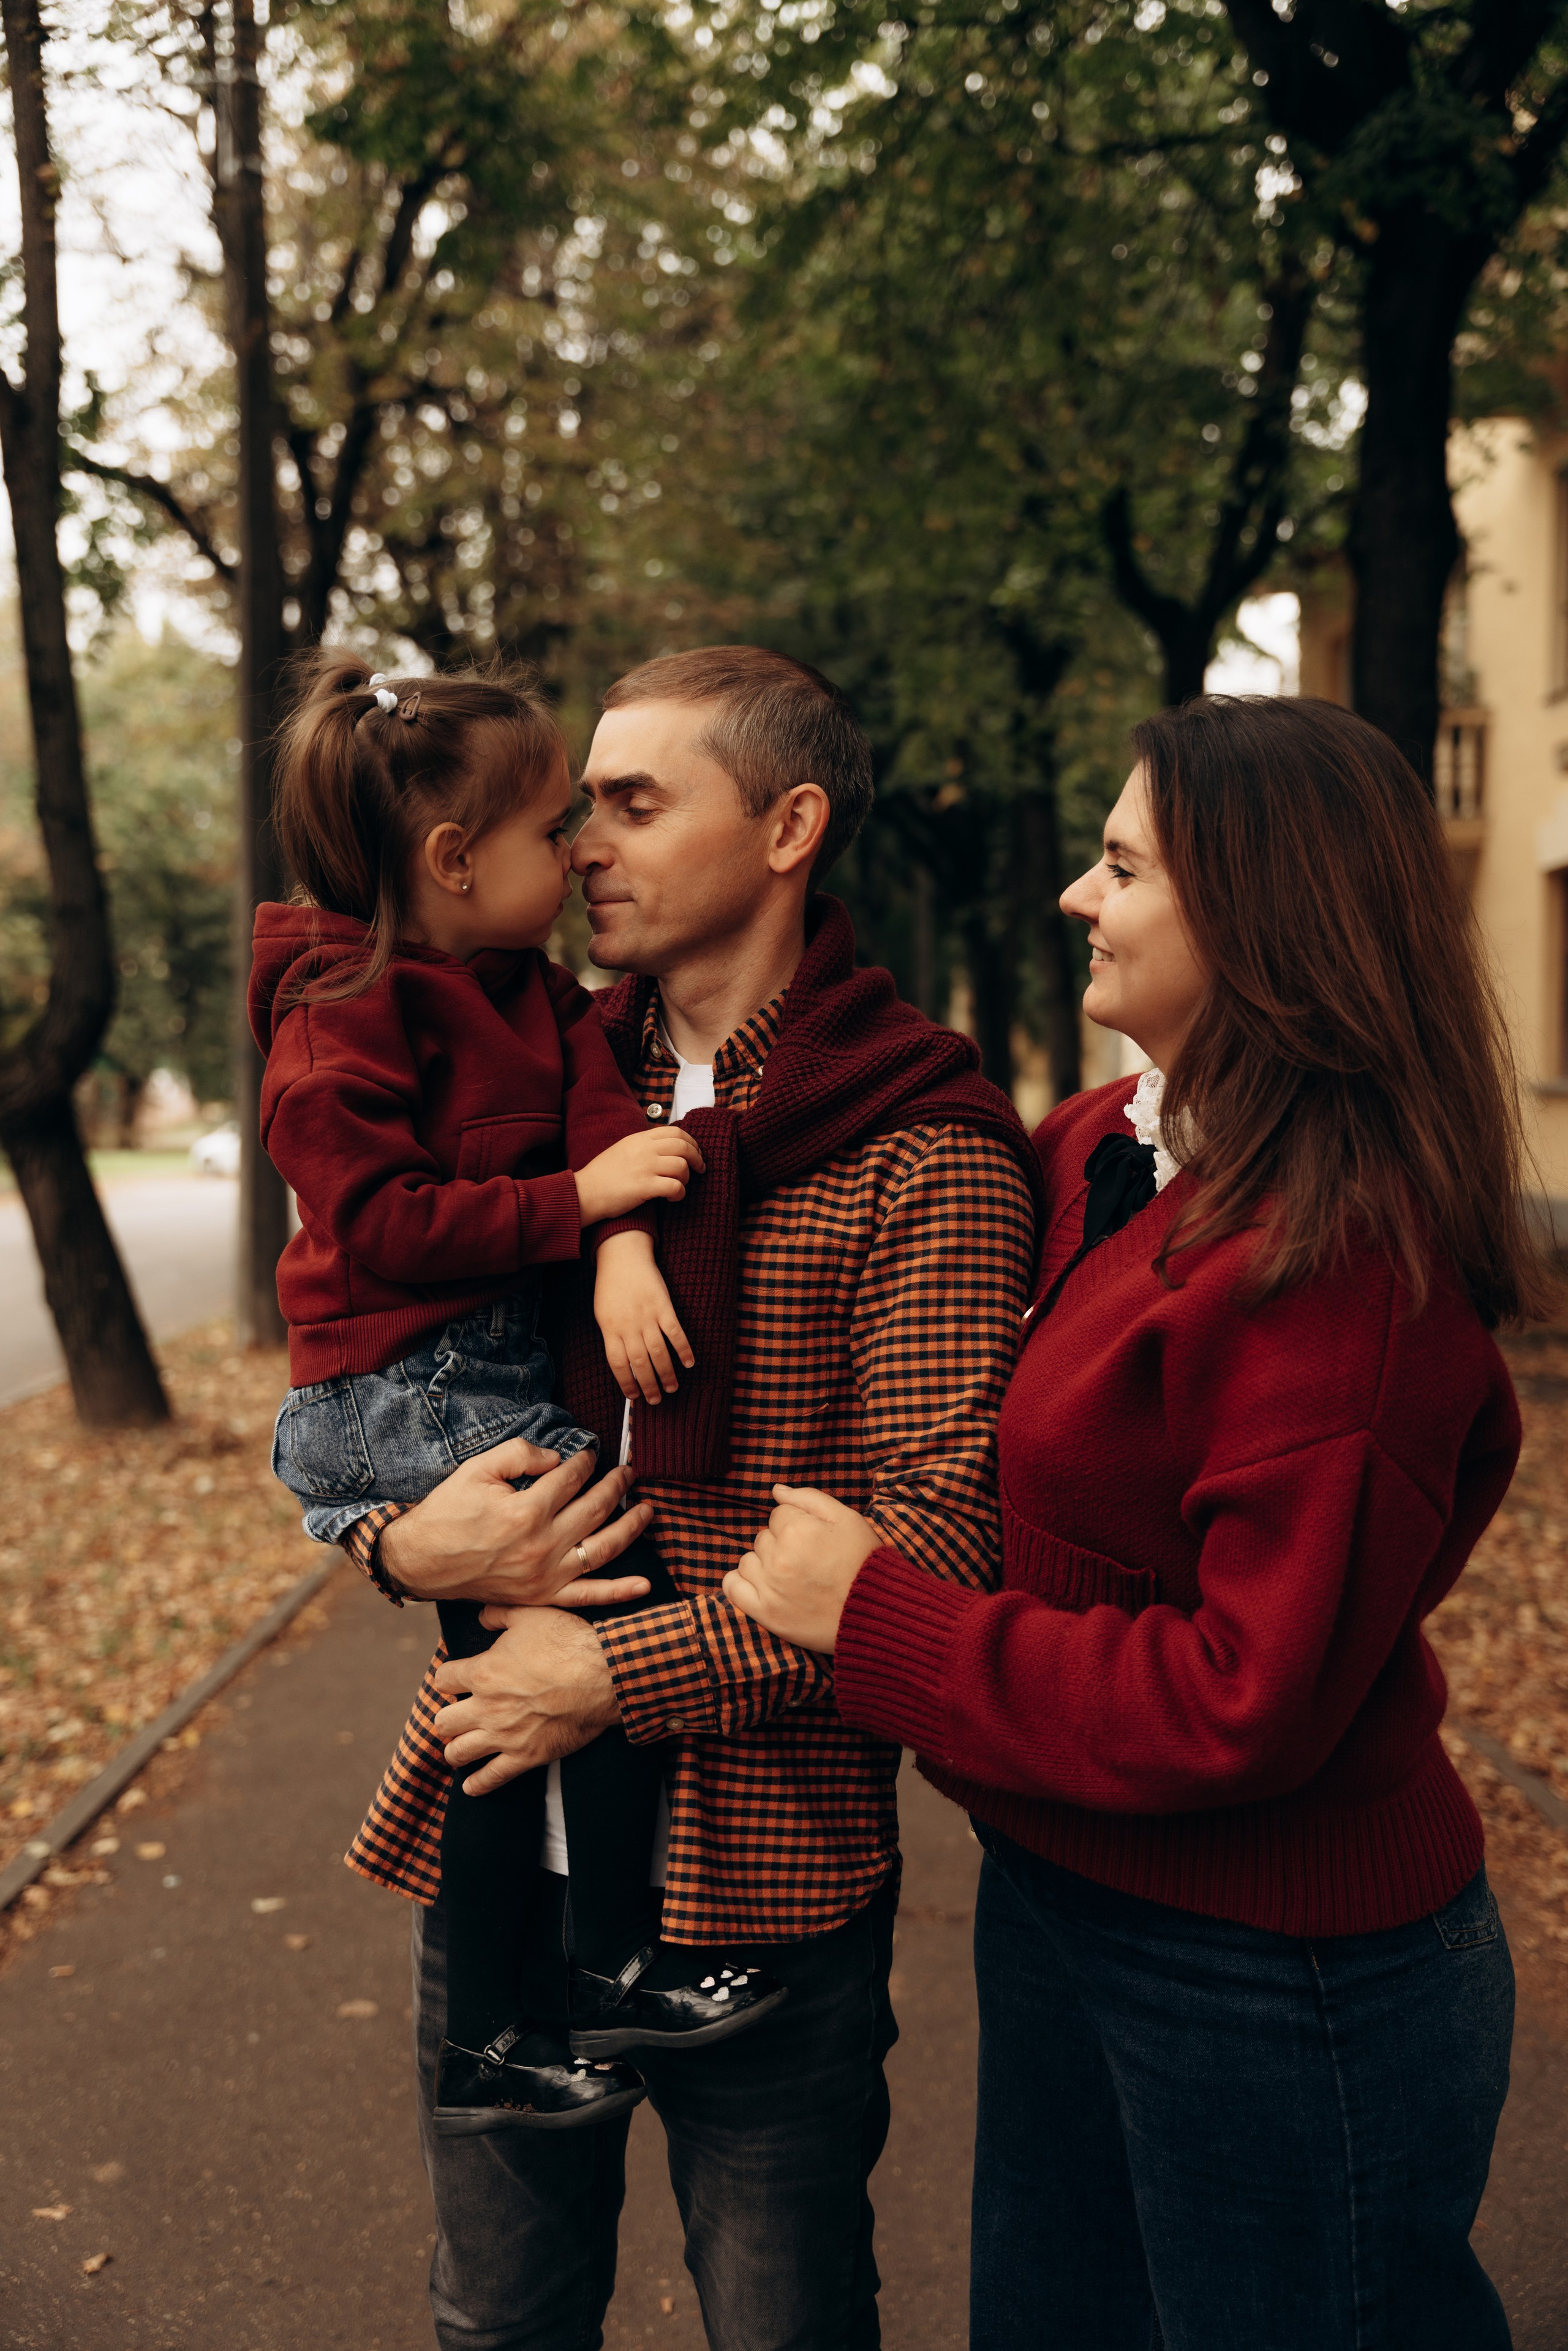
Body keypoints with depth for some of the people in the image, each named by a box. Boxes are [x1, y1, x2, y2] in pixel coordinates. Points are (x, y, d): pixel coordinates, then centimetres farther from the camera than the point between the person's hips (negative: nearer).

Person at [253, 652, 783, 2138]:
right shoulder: (346, 1015, -14)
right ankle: (613, 1970, -3)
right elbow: (381, 1222, -20)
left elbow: (596, 1100, -2)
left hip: (499, 1372, 9)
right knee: (623, 1581, -17)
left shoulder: (525, 987, 11)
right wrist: (578, 1199, -22)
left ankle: (487, 2042, 24)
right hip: (400, 1387, -9)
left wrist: (626, 1249, -22)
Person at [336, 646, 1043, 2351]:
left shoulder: (921, 1151, -12)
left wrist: (622, 1671, -18)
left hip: (763, 1873, -5)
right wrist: (399, 1540, -9)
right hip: (491, 1837, 5)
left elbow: (942, 1528, -19)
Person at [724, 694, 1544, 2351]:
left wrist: (877, 1617, -21)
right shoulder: (1103, 1151, 0)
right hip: (1059, 1898, 9)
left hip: (1277, 1981, -8)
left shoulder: (1342, 1266, -26)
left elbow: (1247, 1705, -28)